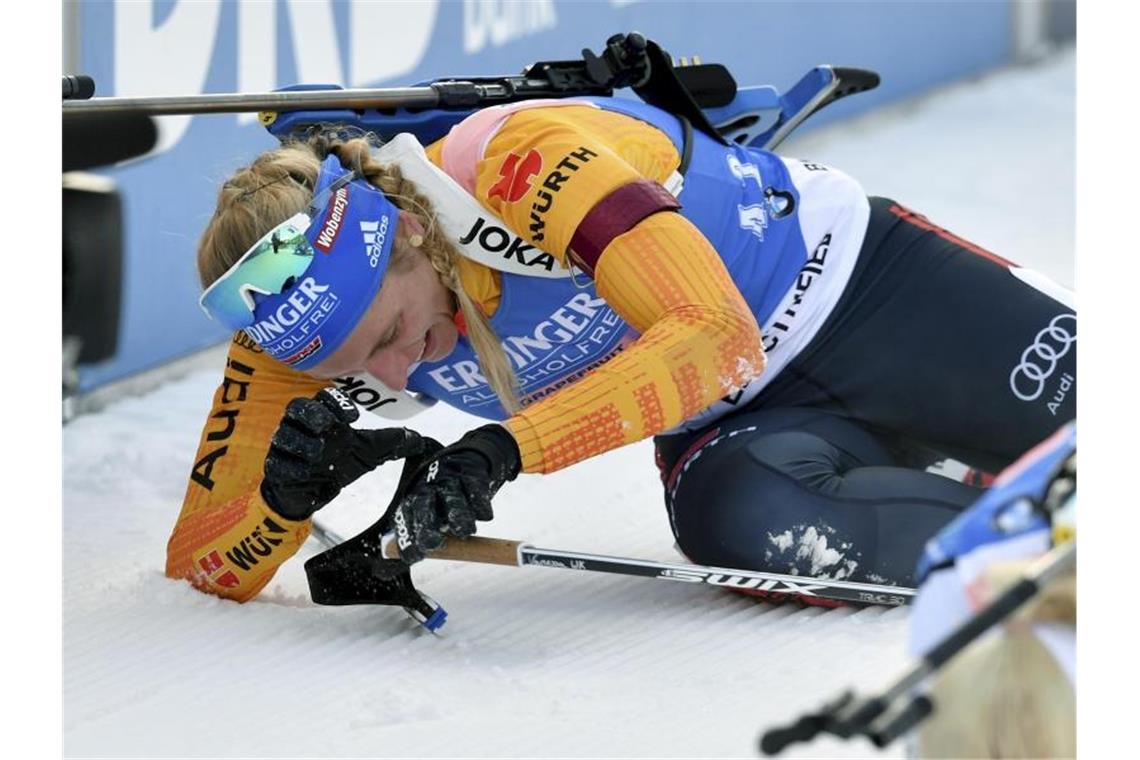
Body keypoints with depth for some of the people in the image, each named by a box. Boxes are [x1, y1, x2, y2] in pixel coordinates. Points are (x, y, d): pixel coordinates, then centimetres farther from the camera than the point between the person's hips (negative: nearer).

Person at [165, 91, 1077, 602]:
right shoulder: (301, 325, -16)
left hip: (851, 279, -4)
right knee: (738, 525, -30)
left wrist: (503, 450, -47)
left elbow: (715, 337, -40)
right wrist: (292, 496, -32)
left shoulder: (521, 162, -35)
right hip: (730, 423, 4)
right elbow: (201, 561, -9)